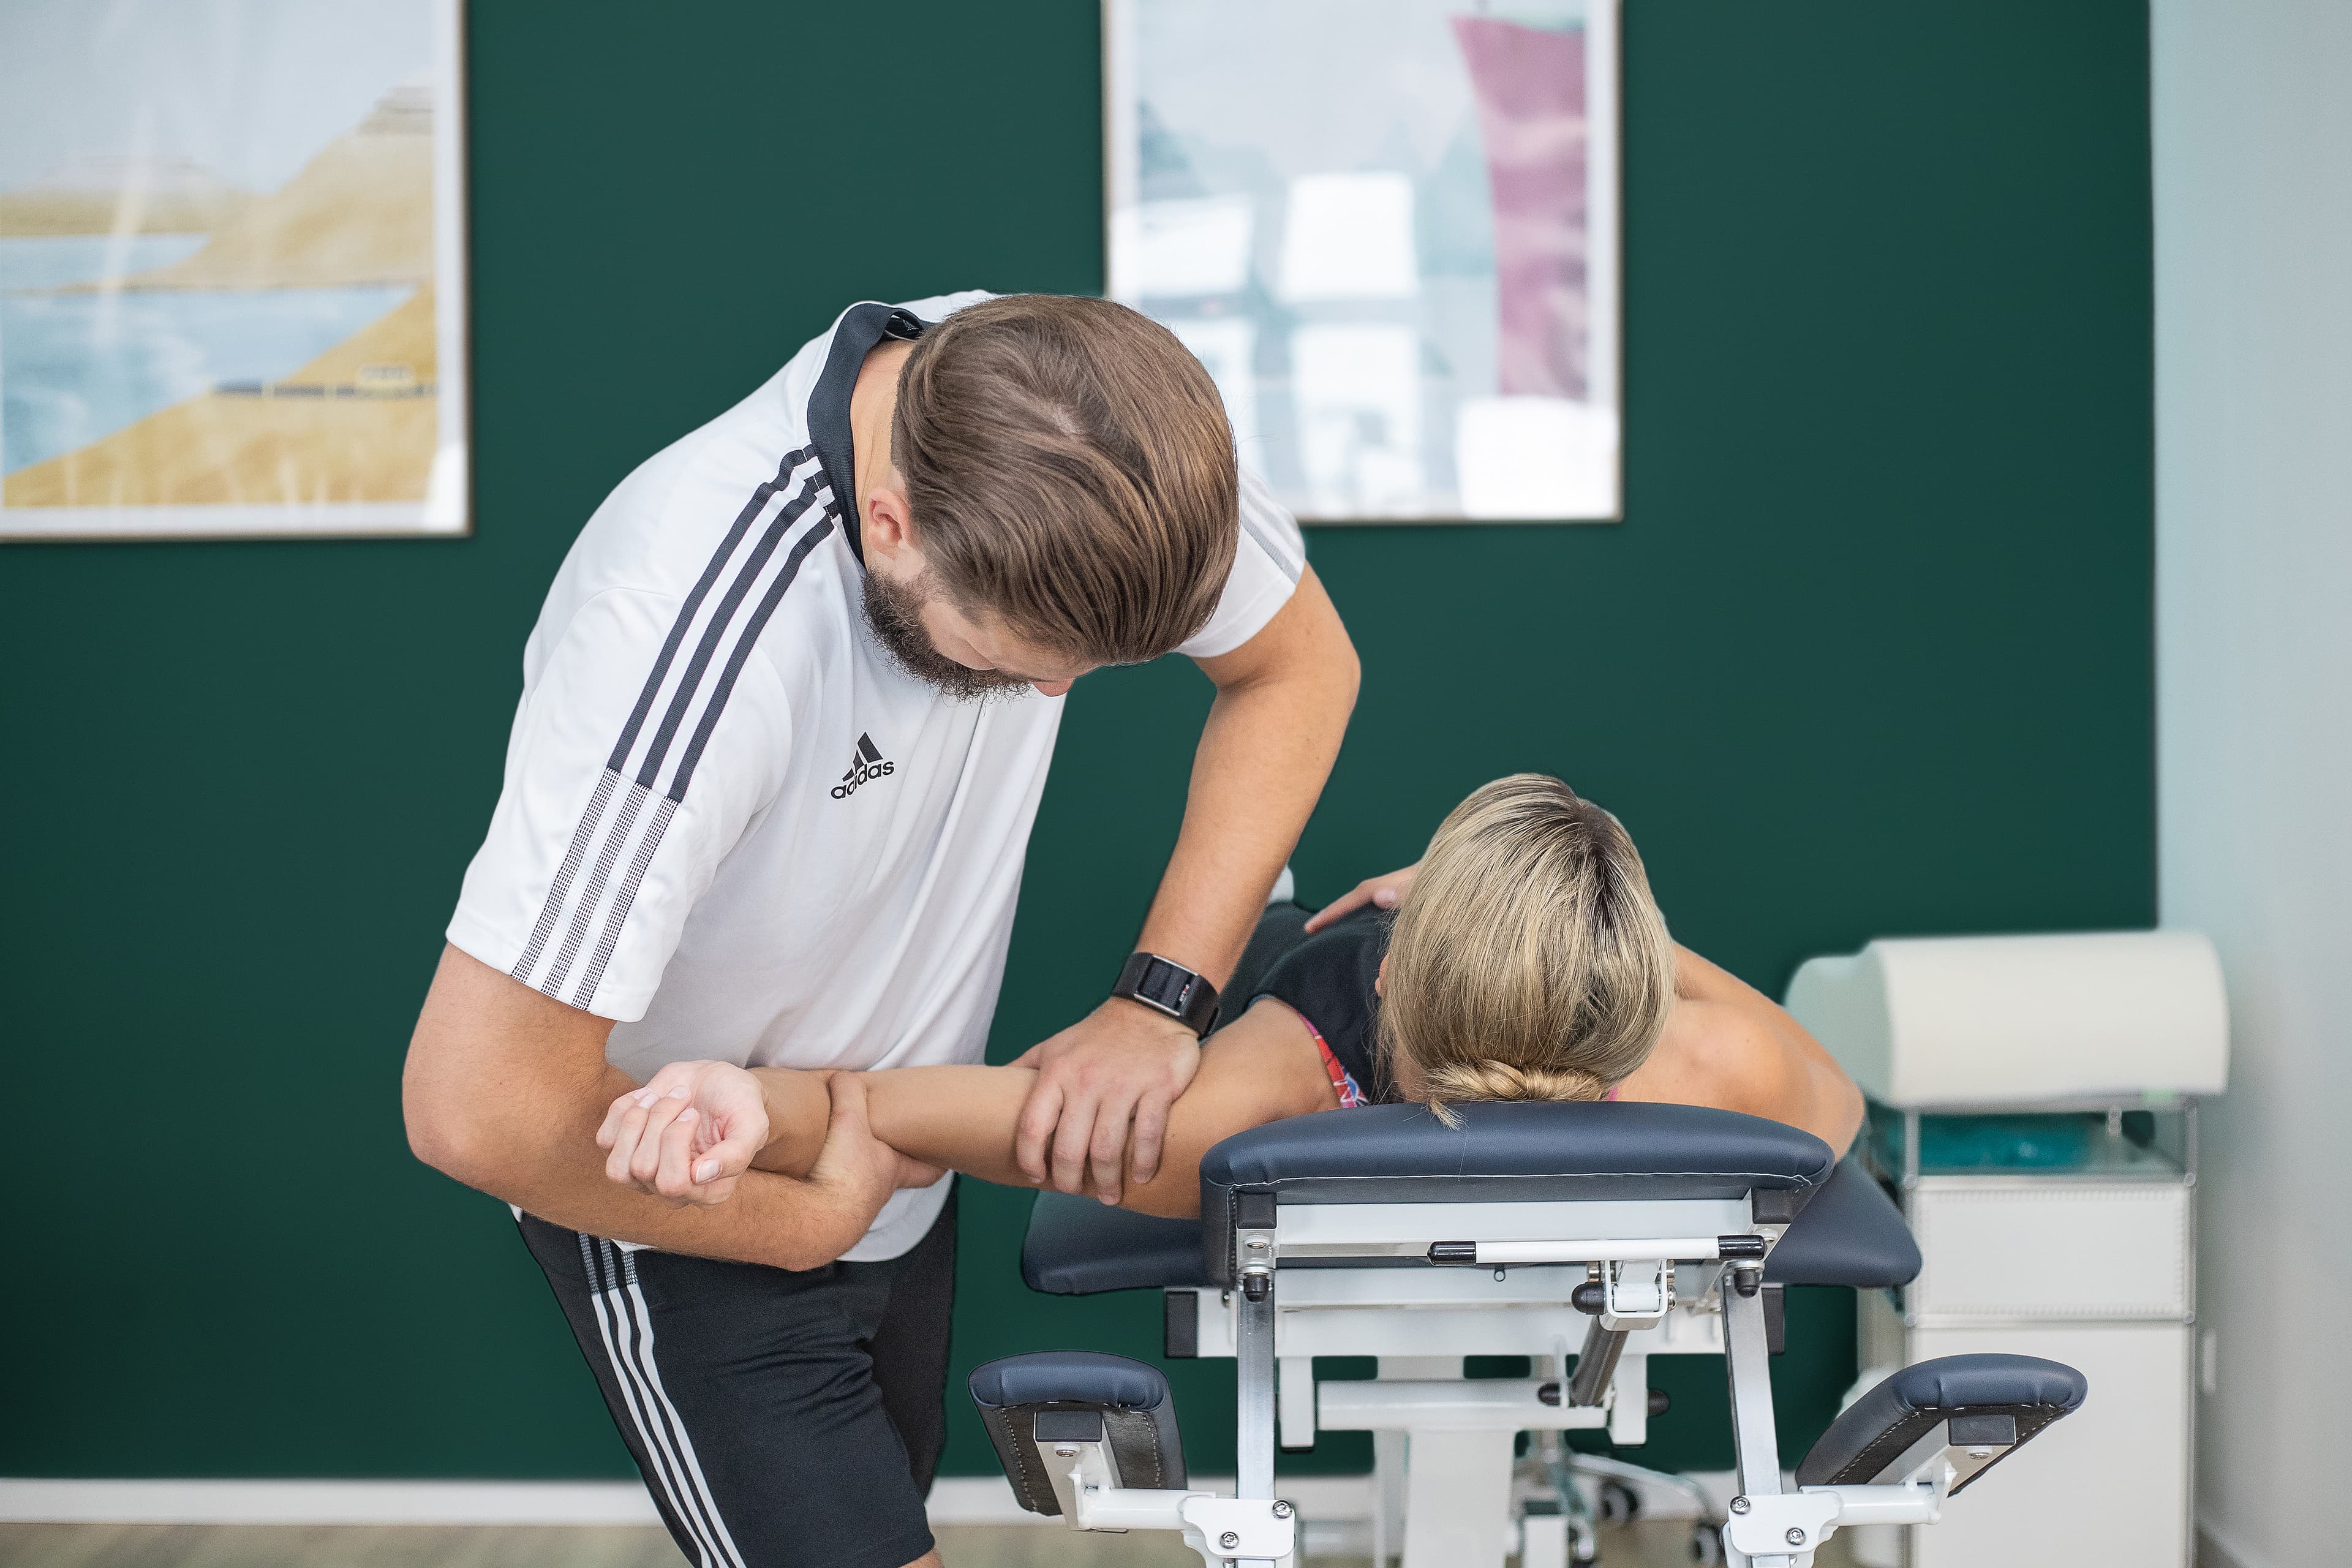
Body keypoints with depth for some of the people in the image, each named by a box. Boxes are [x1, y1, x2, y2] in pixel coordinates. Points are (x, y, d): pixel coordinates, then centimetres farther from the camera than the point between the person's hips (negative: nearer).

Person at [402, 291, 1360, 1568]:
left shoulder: (1083, 405, -21)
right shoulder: (697, 627, -39)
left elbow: (1298, 664, -3)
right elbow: (479, 1107, -37)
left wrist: (1160, 998, -14)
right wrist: (813, 1220, -21)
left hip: (892, 1152, 7)